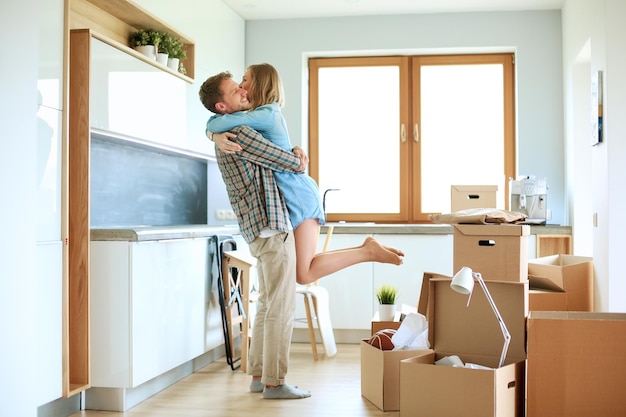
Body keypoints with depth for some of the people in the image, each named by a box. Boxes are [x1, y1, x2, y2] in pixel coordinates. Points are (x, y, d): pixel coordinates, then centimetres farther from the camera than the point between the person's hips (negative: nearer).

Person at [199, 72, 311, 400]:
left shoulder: (226, 133, 16)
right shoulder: (239, 133, -16)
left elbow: (266, 158, 30)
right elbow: (288, 162, -13)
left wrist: (290, 158, 10)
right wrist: (298, 160, 10)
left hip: (260, 229, 10)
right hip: (272, 228, -10)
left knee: (267, 305, 15)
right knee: (282, 308, -5)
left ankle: (258, 375, 21)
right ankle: (274, 382, 1)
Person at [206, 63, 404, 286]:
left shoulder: (266, 114, -14)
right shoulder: (267, 114, 16)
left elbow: (214, 124, -20)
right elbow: (214, 127, 9)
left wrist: (224, 114, 3)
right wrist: (218, 137, -15)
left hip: (298, 195, -10)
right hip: (295, 196, 10)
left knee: (304, 273, -12)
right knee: (307, 267, 11)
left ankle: (368, 251, -7)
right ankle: (366, 248, 12)